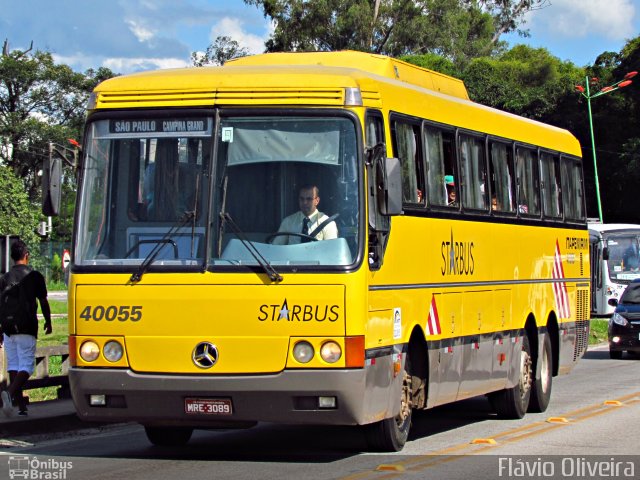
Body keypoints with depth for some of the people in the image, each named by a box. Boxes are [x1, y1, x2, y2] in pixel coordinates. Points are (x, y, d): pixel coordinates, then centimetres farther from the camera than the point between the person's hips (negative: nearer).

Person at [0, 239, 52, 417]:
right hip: (27, 328, -3)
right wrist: (48, 322, 20)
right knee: (26, 367, -4)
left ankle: (21, 405, 12)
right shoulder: (34, 276, -2)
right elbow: (43, 302, 4)